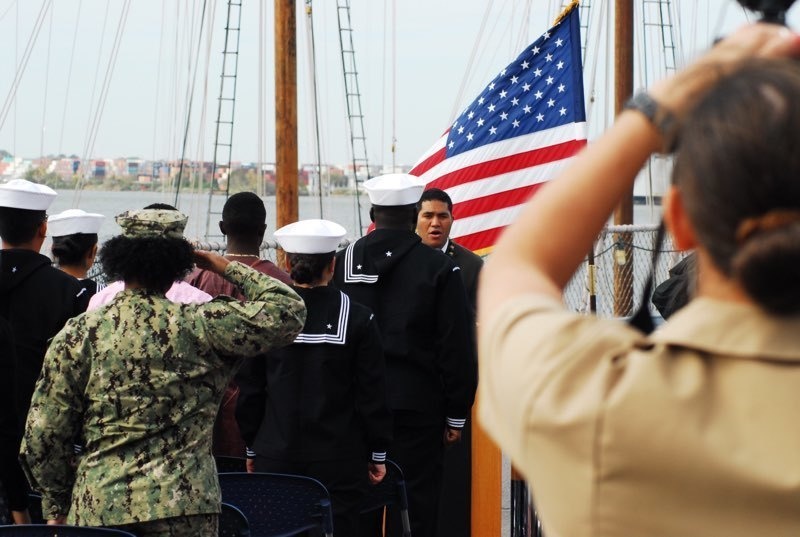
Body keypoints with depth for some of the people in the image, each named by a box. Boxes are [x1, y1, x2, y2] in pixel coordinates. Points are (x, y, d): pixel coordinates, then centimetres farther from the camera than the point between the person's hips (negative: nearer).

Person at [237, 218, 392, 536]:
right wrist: (377, 453, 7)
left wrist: (253, 448, 14)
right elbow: (373, 394, -3)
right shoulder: (357, 319, -6)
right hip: (339, 459, -1)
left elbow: (250, 390, 2)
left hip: (276, 458, 1)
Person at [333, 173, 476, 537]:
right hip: (416, 406, -3)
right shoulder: (439, 268, -5)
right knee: (414, 506, 0)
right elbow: (457, 347, -5)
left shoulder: (342, 264, 2)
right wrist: (456, 415, 2)